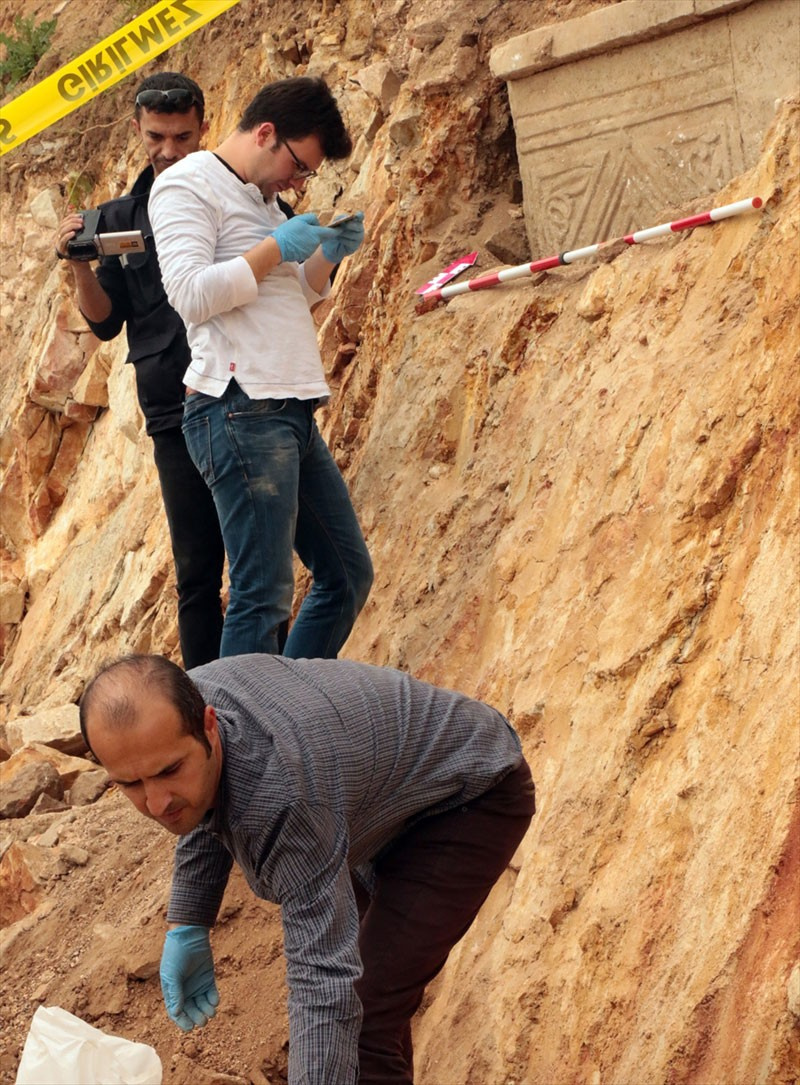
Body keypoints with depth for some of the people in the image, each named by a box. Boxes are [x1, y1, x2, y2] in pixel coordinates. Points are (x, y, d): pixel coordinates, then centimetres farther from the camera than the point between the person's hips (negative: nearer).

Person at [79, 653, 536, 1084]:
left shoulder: (281, 793, -42)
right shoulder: (178, 709, -17)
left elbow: (326, 978, -45)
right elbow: (206, 818, 6)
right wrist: (188, 927, -1)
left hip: (473, 797, -9)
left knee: (365, 1016, -21)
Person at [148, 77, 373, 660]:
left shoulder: (262, 197, 22)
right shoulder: (187, 185, -5)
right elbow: (192, 294, -18)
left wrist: (328, 254, 11)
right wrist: (277, 247, -13)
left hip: (291, 413, 10)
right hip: (240, 411, -10)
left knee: (349, 574, 13)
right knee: (263, 595, -11)